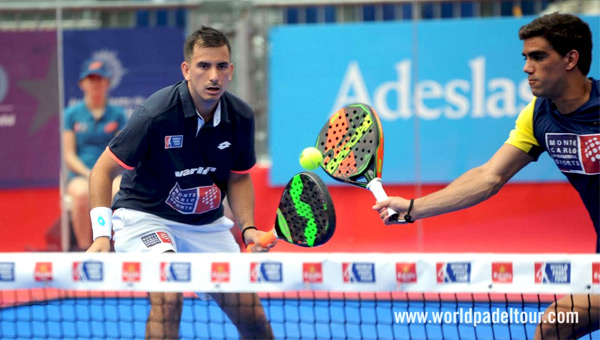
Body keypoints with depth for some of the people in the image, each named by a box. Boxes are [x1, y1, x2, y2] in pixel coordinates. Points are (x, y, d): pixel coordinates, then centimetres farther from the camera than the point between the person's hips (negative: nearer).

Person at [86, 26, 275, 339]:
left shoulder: (241, 117, -8)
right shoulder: (155, 114, -24)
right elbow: (103, 171, -15)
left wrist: (248, 228, -7)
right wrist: (102, 235, -24)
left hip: (207, 225, 5)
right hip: (145, 216, -5)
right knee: (168, 294, -32)